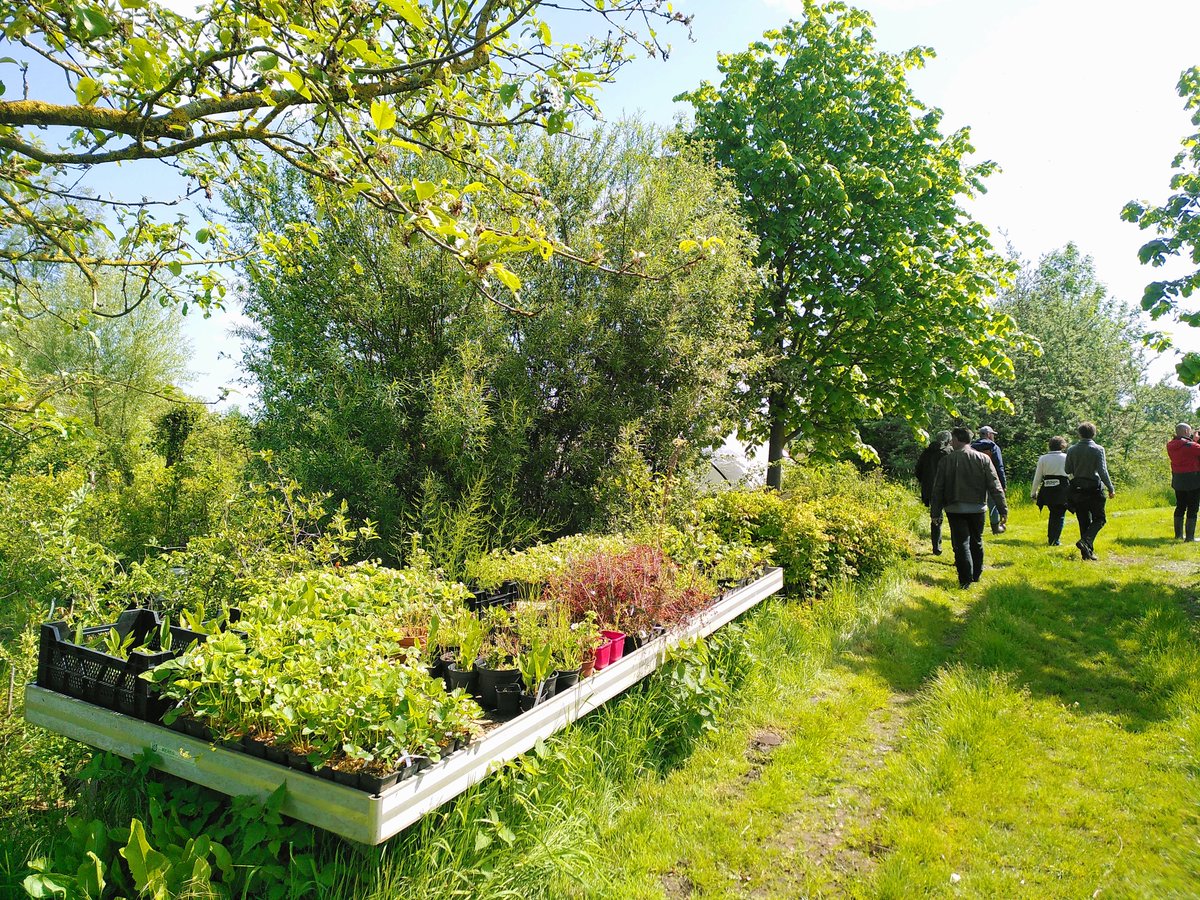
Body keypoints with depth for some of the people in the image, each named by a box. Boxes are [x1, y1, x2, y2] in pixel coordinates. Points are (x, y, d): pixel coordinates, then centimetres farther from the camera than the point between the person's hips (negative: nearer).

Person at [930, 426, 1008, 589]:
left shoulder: (946, 460, -4)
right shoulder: (983, 459, -1)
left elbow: (938, 489, -2)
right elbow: (995, 487, -4)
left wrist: (935, 513, 5)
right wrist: (1003, 510, 0)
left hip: (955, 509, -2)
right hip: (977, 508, 2)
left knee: (961, 544, 1)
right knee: (976, 542, 19)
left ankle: (965, 580, -2)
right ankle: (976, 575, 31)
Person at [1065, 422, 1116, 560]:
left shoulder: (1072, 450, 0)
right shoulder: (1098, 449, -8)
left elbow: (1067, 470, 5)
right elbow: (1102, 471, -13)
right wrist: (1111, 488, -6)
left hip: (1077, 489, 3)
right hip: (1094, 488, -3)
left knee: (1084, 521, 10)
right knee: (1099, 519, 7)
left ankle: (1087, 552, 11)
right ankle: (1086, 541, -16)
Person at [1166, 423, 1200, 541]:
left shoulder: (1170, 445, 2)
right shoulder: (1190, 446, -18)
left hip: (1177, 480, 7)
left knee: (1180, 506, 16)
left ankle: (1178, 535, 22)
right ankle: (1190, 537, -1)